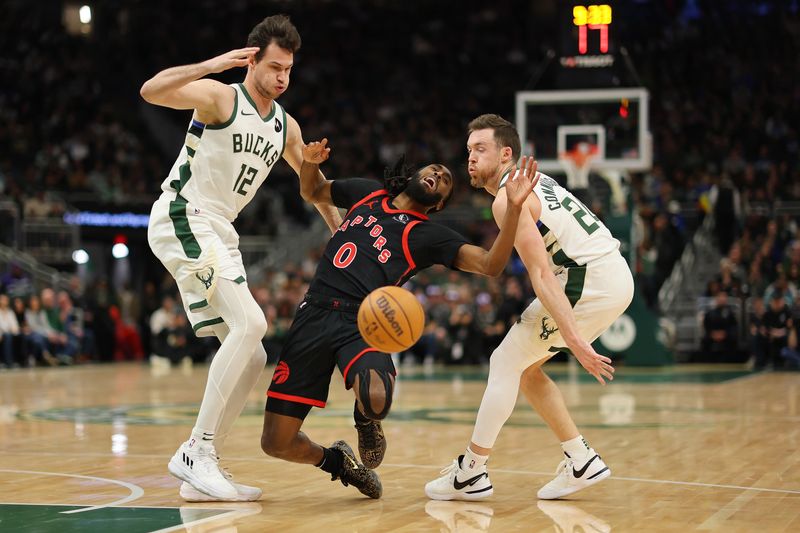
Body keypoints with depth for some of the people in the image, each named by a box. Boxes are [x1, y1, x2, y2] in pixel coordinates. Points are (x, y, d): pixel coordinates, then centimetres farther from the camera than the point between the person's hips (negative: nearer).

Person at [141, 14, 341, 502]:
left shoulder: (286, 126, 15)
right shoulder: (220, 96, -7)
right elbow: (151, 91, -24)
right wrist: (210, 66, -31)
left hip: (219, 233, 9)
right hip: (182, 219, -8)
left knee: (253, 357, 3)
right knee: (250, 322, -24)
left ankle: (203, 467, 7)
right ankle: (197, 450, -20)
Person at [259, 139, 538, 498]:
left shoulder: (430, 236, 10)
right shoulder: (366, 193, 20)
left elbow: (490, 265, -3)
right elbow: (311, 192, 36)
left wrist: (513, 207, -16)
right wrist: (310, 162, 13)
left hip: (363, 325, -2)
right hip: (314, 315, 2)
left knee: (376, 399, -37)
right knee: (275, 443, -6)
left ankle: (366, 420, 4)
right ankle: (336, 460, 29)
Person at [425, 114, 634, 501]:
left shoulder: (507, 198, -11)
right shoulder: (533, 181, 19)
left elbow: (541, 275, -20)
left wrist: (574, 338, -26)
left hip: (592, 280, -9)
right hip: (617, 277, 9)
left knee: (505, 363, -2)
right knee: (525, 367, 17)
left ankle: (470, 473, 2)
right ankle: (582, 462, 17)